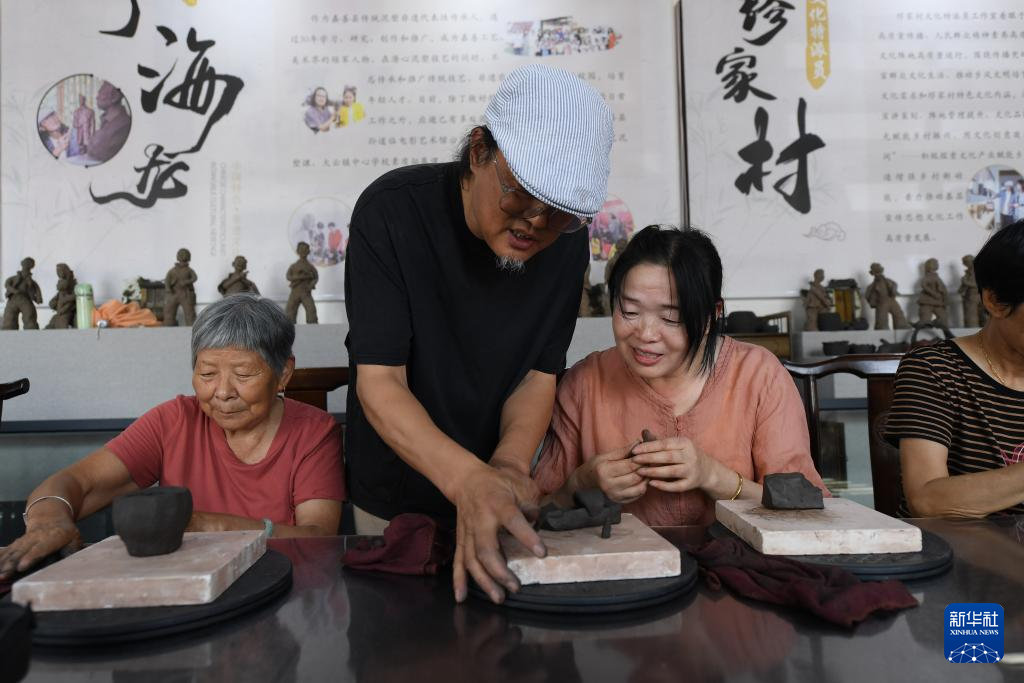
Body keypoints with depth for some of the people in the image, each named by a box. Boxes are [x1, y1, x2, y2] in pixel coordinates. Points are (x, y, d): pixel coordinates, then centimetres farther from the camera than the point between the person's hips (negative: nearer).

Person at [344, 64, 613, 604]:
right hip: (395, 500, -2)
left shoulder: (567, 238, -12)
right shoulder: (393, 210, -24)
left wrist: (508, 466, -29)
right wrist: (467, 479, -42)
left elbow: (539, 375, -9)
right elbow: (379, 381, -27)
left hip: (496, 498, 3)